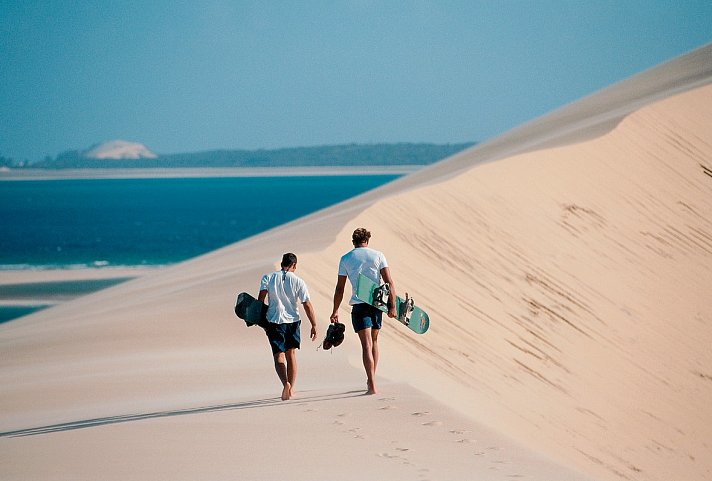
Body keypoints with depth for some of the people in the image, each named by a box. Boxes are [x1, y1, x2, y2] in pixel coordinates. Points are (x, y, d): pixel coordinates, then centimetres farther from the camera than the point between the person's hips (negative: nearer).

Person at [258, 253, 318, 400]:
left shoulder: (268, 278, 0)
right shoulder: (298, 282, -1)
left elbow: (260, 300, -7)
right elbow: (307, 305, -4)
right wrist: (314, 325, 2)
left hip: (274, 322, -1)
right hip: (293, 321, 1)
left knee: (279, 355, 0)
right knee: (291, 355, 16)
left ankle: (285, 383, -25)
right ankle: (291, 389, 18)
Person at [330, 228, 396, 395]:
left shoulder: (345, 259, 4)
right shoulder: (378, 255, 4)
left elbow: (339, 288, 5)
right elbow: (389, 281, -3)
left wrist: (335, 311, 12)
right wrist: (392, 306, 0)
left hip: (359, 304, -2)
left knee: (367, 345, -7)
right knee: (374, 340, 21)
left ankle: (372, 386, -16)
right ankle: (371, 379, 27)